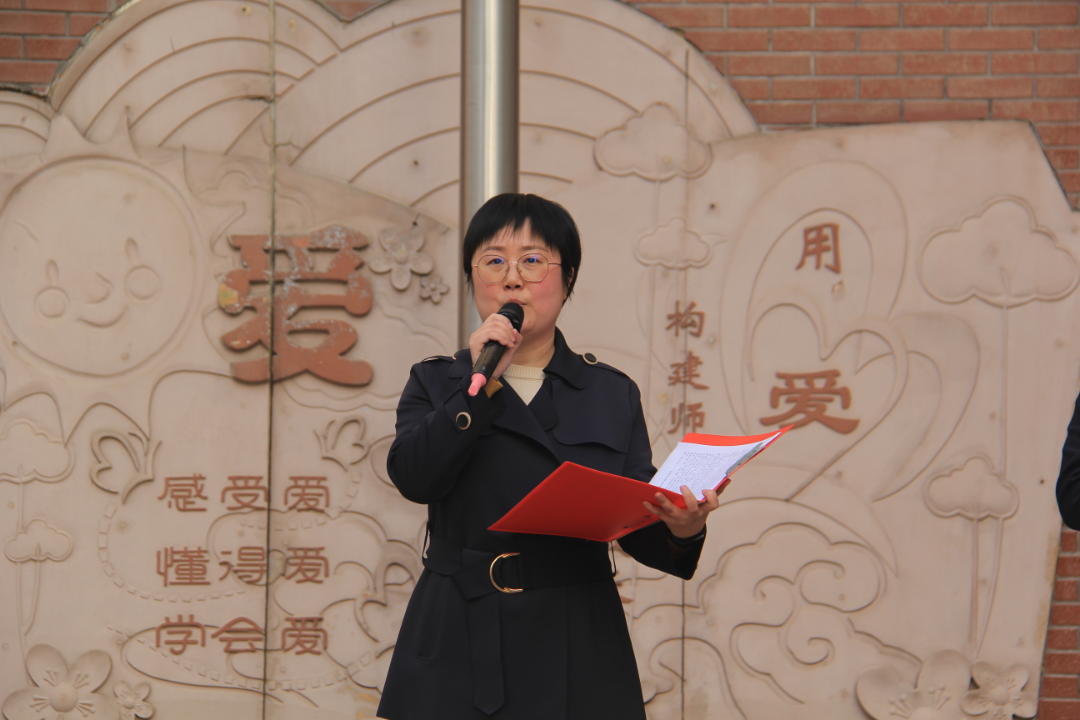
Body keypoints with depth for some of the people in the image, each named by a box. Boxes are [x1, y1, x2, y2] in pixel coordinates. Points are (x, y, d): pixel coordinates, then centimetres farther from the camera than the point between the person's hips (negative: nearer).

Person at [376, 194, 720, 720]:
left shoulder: (612, 394, 10)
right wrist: (482, 385, -16)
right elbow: (414, 477, -10)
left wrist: (681, 530, -18)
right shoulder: (435, 382, 9)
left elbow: (639, 531, 3)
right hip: (461, 645, -1)